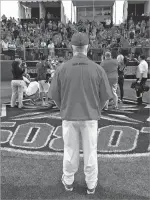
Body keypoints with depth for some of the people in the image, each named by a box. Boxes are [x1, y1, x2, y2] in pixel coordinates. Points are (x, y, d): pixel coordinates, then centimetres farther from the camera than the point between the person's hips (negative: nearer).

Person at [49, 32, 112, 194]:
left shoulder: (62, 69, -10)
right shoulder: (97, 69, -10)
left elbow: (54, 93, -2)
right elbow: (106, 94, -4)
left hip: (69, 116, 1)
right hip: (90, 117, 0)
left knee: (70, 150, 16)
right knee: (90, 151, 14)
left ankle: (68, 181, 34)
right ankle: (91, 184, 29)